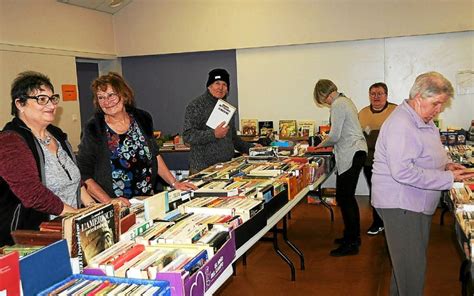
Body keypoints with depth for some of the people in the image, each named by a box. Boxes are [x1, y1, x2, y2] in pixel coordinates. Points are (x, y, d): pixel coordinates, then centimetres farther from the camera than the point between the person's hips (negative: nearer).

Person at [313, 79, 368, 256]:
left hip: (351, 155, -11)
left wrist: (322, 144, 3)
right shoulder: (345, 101, 18)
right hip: (356, 152, 11)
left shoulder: (338, 105, -13)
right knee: (348, 197, 17)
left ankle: (351, 243, -1)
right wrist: (329, 143, 12)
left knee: (344, 198, -6)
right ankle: (353, 236, 27)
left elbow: (334, 136, -15)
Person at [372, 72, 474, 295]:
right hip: (400, 205, -10)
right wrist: (448, 178, -24)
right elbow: (403, 172, -30)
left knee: (406, 262, 20)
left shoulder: (425, 121, 12)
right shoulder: (401, 125, -22)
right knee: (413, 268, -4)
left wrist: (446, 165, 4)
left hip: (418, 204, 10)